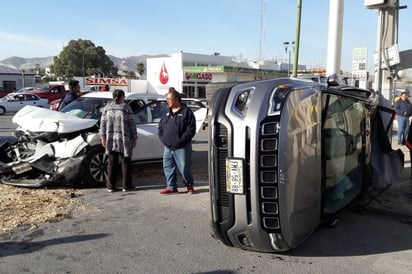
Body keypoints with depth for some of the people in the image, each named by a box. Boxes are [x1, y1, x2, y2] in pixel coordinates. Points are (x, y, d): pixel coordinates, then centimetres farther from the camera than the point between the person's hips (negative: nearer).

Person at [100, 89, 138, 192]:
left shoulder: (107, 107, 7)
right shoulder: (126, 107, -4)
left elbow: (103, 124, 5)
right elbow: (132, 124, -5)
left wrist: (103, 137, 10)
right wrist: (134, 138, 1)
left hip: (111, 140, 3)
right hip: (124, 140, -3)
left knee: (112, 163, 8)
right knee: (125, 163, 6)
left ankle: (110, 186, 11)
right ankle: (126, 186, 10)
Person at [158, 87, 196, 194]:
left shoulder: (186, 112, -6)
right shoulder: (166, 113, 15)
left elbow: (191, 129, -12)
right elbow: (160, 127, 20)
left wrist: (180, 141, -17)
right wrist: (162, 138, 3)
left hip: (181, 148, -6)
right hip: (167, 147, 7)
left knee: (184, 168, 1)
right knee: (168, 167, 9)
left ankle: (189, 186, 21)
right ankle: (171, 187, 22)